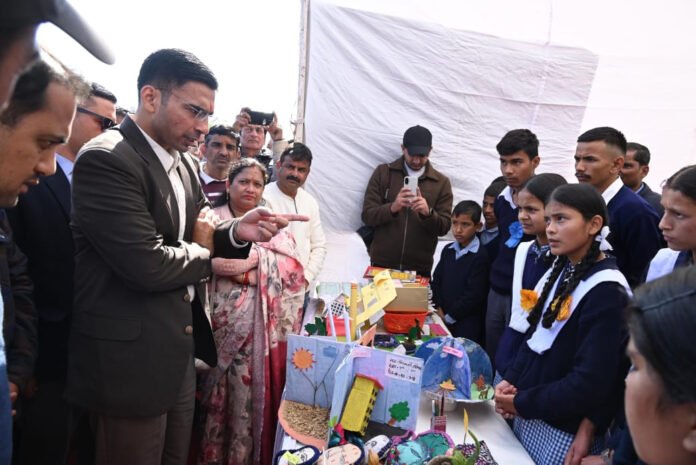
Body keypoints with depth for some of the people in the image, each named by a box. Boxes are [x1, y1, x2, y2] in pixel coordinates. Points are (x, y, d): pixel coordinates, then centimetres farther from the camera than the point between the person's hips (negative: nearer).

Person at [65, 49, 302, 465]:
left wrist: (236, 232, -8)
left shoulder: (185, 164, 8)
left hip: (179, 347, 8)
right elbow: (150, 264, -27)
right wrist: (202, 251, -8)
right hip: (132, 355, -8)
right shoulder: (106, 161, -20)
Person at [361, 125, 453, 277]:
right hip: (382, 264, 0)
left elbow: (444, 227, -2)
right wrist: (392, 208, -23)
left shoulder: (441, 182, 2)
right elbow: (367, 216, -5)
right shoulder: (382, 173, 0)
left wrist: (428, 213, -22)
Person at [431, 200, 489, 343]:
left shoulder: (481, 257, -12)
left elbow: (474, 295, -15)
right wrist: (439, 308, -4)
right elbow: (436, 280, 9)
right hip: (442, 318, 6)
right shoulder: (448, 250, 10)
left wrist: (449, 317, -10)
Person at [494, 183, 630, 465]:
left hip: (567, 433, -7)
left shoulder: (606, 291, -19)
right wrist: (511, 380, -3)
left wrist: (522, 403, -14)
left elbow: (590, 383, -22)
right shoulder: (558, 272, 6)